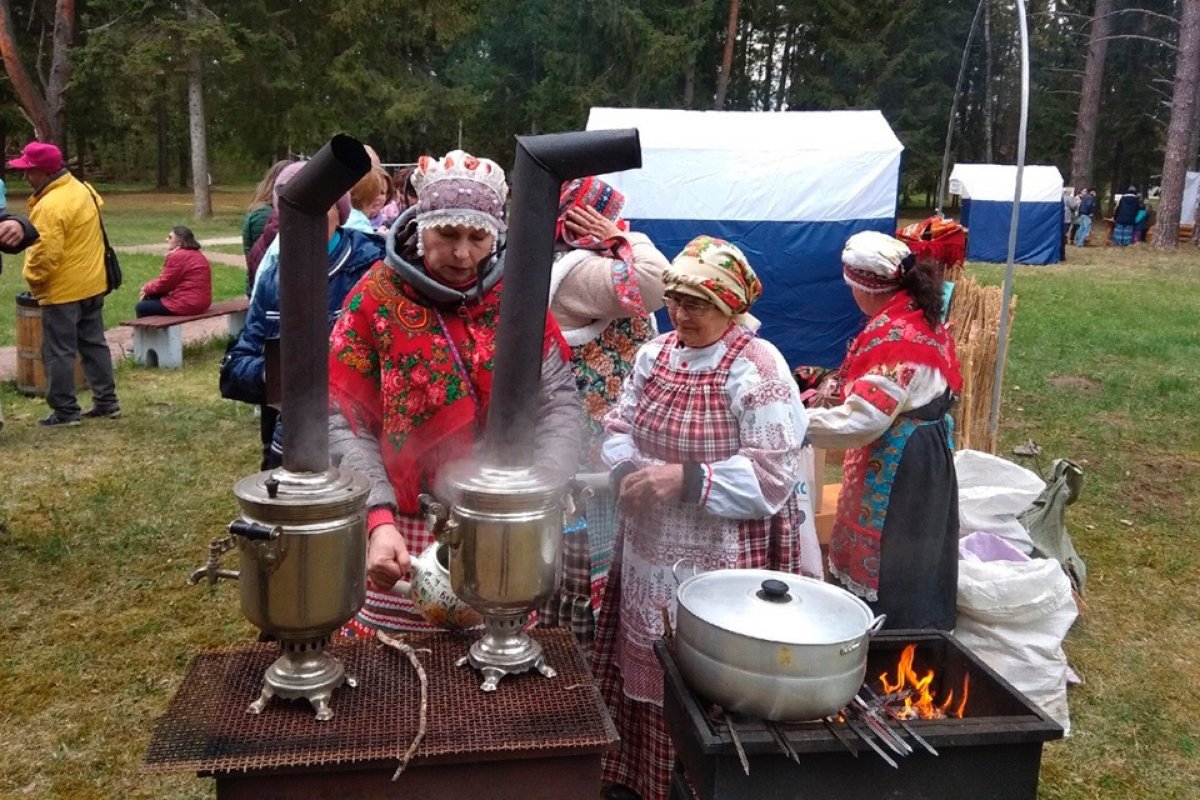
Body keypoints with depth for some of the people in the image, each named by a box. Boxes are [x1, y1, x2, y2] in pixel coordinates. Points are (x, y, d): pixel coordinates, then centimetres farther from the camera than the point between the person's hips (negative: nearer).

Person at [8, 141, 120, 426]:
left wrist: (32, 280, -8)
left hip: (62, 291, -9)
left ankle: (65, 411, 7)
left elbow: (45, 255, -24)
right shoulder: (82, 189, 7)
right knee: (94, 344, 15)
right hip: (92, 284, 9)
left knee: (59, 352, 1)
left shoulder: (50, 206, -22)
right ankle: (107, 401, 19)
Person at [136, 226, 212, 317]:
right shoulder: (197, 255, 14)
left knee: (141, 308, 3)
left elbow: (164, 283, -10)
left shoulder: (177, 256, -16)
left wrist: (147, 289, 8)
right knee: (152, 299, 25)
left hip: (186, 305, -10)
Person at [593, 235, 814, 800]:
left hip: (718, 561, -6)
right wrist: (628, 472, -14)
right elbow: (619, 427, 8)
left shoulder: (759, 371, -15)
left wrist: (685, 479, -25)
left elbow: (771, 475, -19)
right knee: (640, 665, 18)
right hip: (647, 549, 7)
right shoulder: (654, 355, 6)